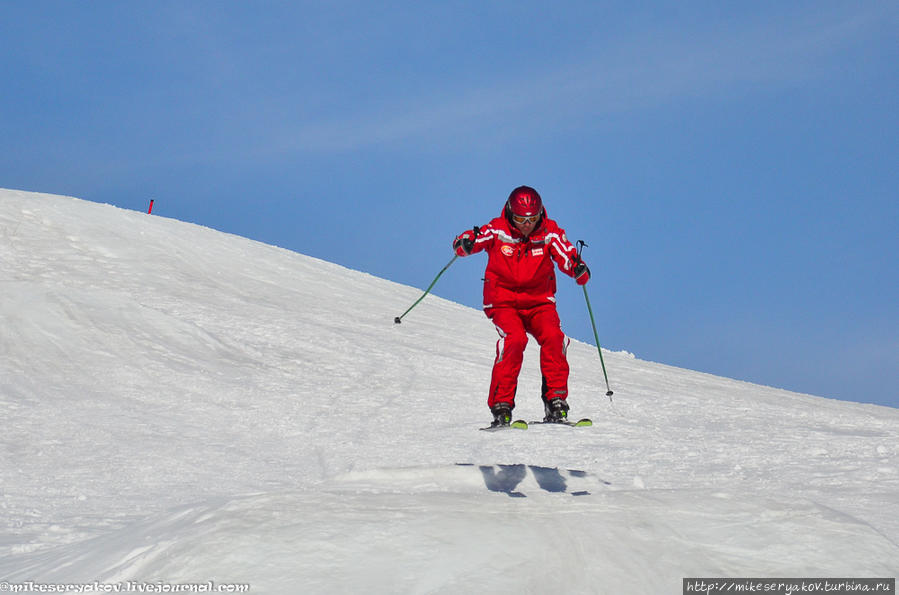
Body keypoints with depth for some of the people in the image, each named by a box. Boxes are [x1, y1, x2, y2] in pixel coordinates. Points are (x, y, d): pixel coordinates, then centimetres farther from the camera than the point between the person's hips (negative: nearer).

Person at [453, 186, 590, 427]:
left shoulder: (549, 233, -5)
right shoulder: (497, 231, -8)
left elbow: (568, 258, -9)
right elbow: (462, 244, -11)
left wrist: (579, 270, -32)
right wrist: (466, 243, -35)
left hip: (539, 301, 2)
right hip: (504, 302, -2)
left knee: (553, 337, -24)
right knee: (514, 339, -28)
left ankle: (556, 401, -13)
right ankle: (501, 404, -22)